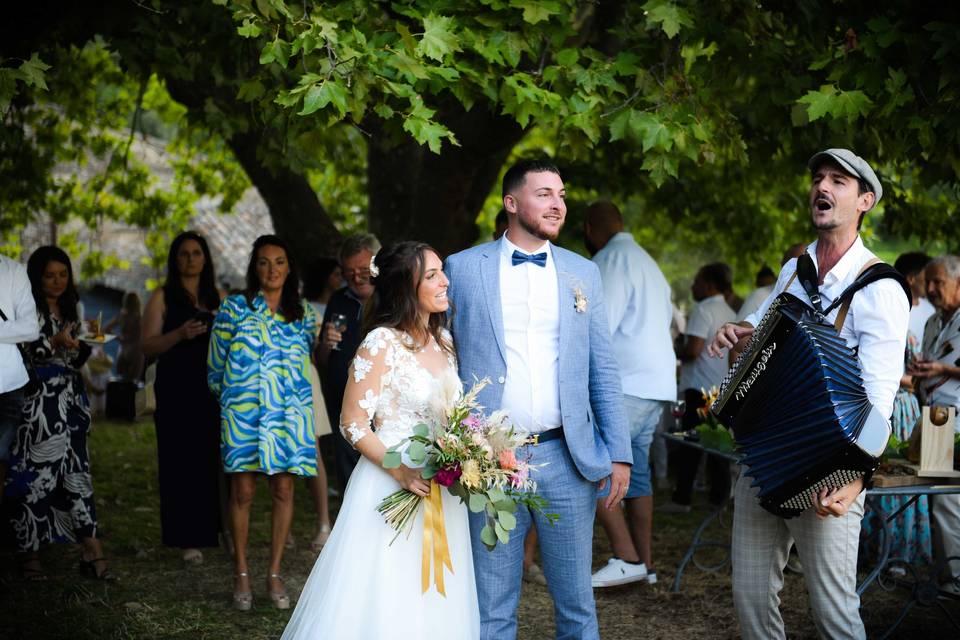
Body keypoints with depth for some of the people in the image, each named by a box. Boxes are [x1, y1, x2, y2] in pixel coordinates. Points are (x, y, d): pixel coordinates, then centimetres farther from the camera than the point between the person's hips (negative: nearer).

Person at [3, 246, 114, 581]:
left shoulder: (70, 310, 17)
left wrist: (87, 343, 2)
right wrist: (54, 342, -20)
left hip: (70, 399, 6)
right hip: (37, 401, -6)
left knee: (77, 471, 0)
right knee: (36, 473, -4)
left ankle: (93, 553, -4)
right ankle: (31, 553, 4)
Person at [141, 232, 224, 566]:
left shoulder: (216, 297, 15)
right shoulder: (162, 297, 3)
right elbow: (147, 346, -4)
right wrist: (180, 334, -19)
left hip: (213, 388, 3)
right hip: (177, 391, -3)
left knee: (213, 459, -2)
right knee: (181, 462, -5)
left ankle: (220, 527, 8)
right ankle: (187, 538, -1)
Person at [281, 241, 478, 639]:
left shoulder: (443, 340, 9)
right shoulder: (382, 344, -13)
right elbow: (353, 424, -13)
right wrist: (401, 472, -24)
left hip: (439, 490, 7)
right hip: (391, 486, -7)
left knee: (434, 603, 12)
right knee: (384, 602, -2)